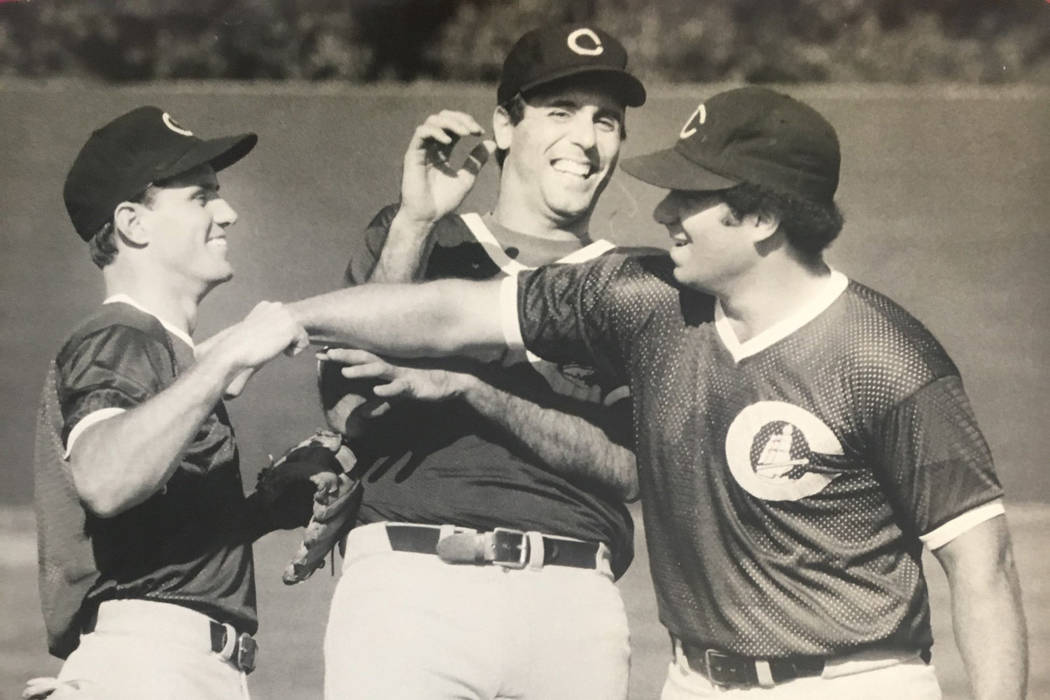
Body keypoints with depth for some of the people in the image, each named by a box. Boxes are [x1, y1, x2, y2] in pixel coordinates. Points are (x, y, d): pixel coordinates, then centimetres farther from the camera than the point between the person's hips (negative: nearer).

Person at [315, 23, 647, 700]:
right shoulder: (411, 238, 15)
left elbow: (627, 466, 0)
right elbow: (349, 409, 1)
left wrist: (471, 389, -11)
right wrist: (415, 224, -4)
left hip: (571, 601, 1)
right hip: (407, 585, -1)